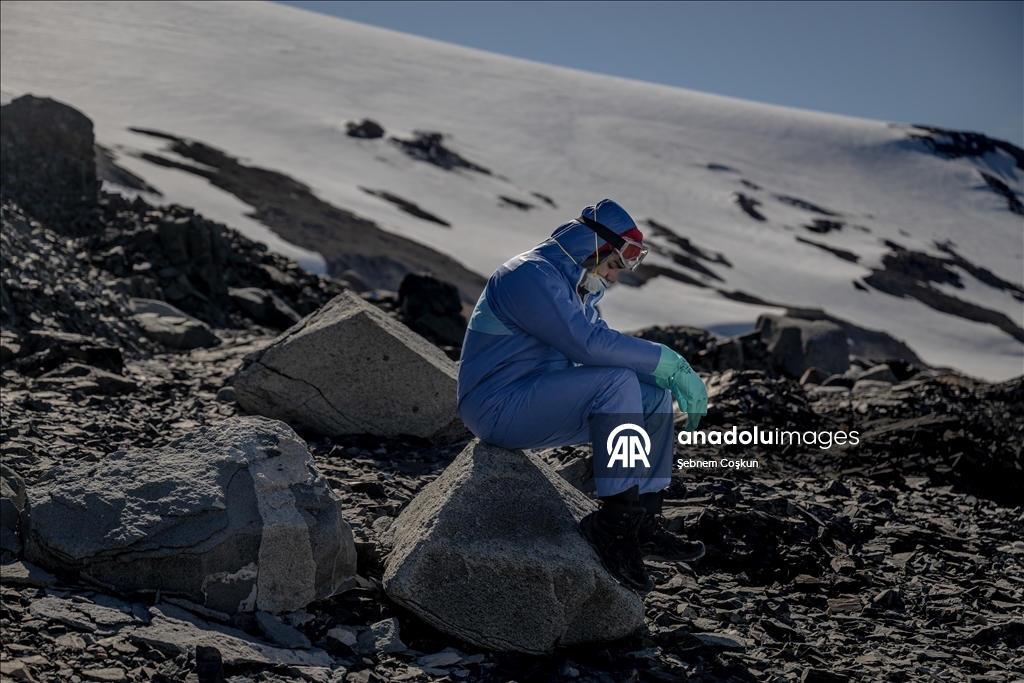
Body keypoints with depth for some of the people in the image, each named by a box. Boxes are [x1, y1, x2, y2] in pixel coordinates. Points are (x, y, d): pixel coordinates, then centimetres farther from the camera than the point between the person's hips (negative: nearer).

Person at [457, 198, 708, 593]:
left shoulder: (574, 286, 14)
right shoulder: (532, 276, -18)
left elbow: (605, 346, 14)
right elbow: (590, 344, -28)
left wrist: (673, 373, -3)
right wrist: (669, 362, -21)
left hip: (538, 403, 10)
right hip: (500, 408, -10)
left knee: (654, 396, 1)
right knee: (619, 382, -27)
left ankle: (644, 522, 1)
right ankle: (614, 524, -22)